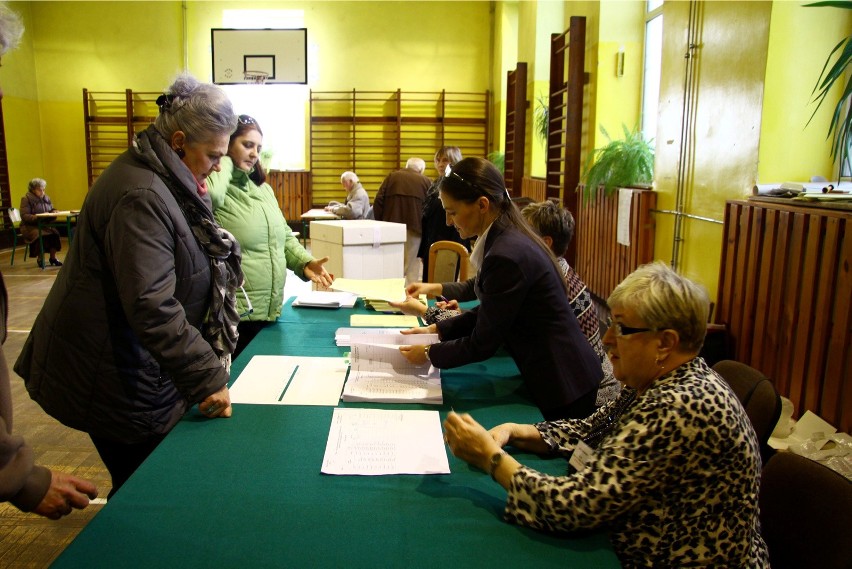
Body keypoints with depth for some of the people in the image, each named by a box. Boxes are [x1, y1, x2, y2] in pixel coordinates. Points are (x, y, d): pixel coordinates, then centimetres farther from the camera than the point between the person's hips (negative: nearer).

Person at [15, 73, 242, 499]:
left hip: (141, 369, 10)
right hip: (121, 384, -9)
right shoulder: (141, 197, -25)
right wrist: (207, 377, -28)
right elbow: (151, 307, -31)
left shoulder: (163, 184, 8)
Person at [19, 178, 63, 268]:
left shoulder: (46, 198, 12)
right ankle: (40, 258, -14)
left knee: (55, 233, -25)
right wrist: (37, 217, -29)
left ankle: (53, 257, -13)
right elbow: (24, 216, -14)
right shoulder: (26, 199, -6)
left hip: (44, 225, 5)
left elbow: (51, 209, 23)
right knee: (41, 235, -34)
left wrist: (54, 211, -3)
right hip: (30, 226, -5)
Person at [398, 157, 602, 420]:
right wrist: (437, 329, 8)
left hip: (561, 386, -9)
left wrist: (428, 354, -6)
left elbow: (483, 344, -18)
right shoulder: (508, 237, 2)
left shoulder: (507, 256, -27)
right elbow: (488, 313, 12)